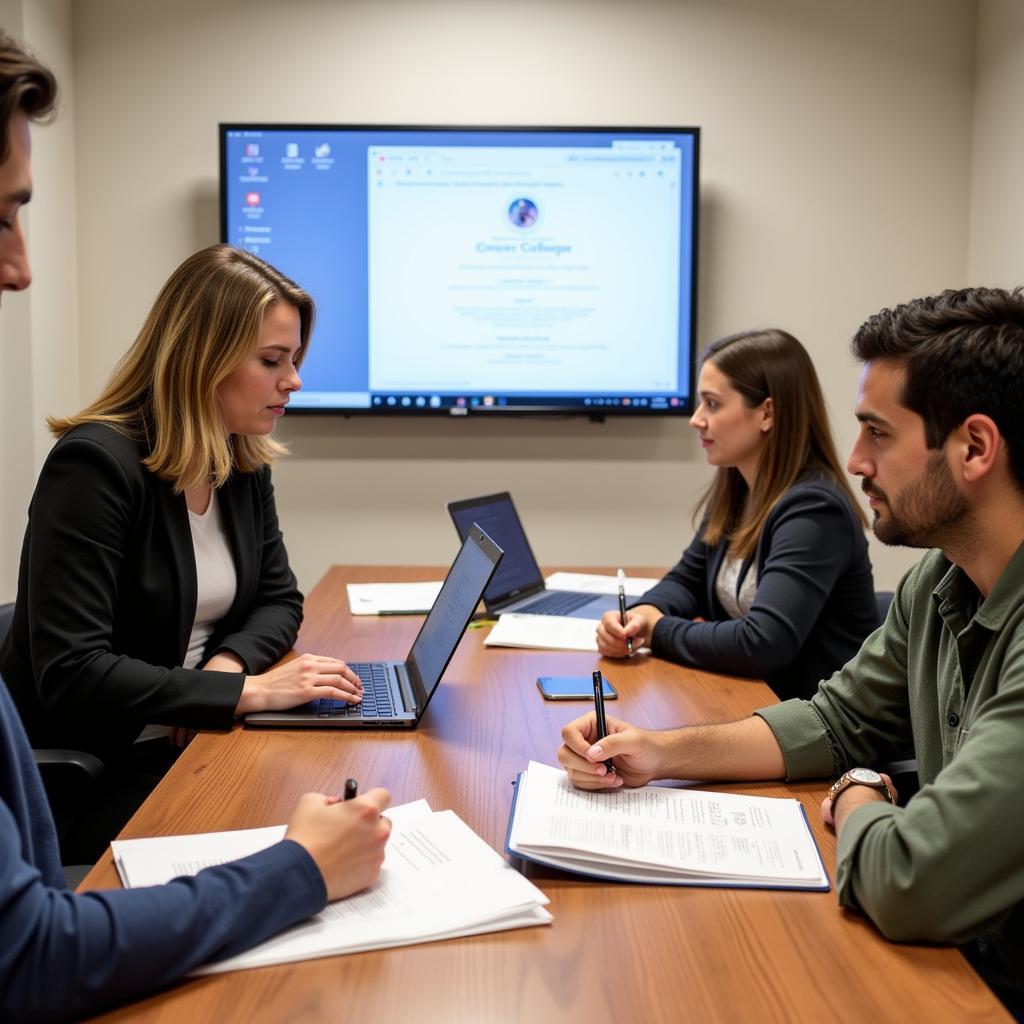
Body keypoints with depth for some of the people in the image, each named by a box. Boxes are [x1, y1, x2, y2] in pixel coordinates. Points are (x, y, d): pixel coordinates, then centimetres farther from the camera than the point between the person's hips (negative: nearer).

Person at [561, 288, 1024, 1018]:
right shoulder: (940, 581, 0)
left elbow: (910, 886, -33)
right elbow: (839, 720, 11)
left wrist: (855, 799, -10)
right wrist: (664, 753, -1)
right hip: (957, 962, 6)